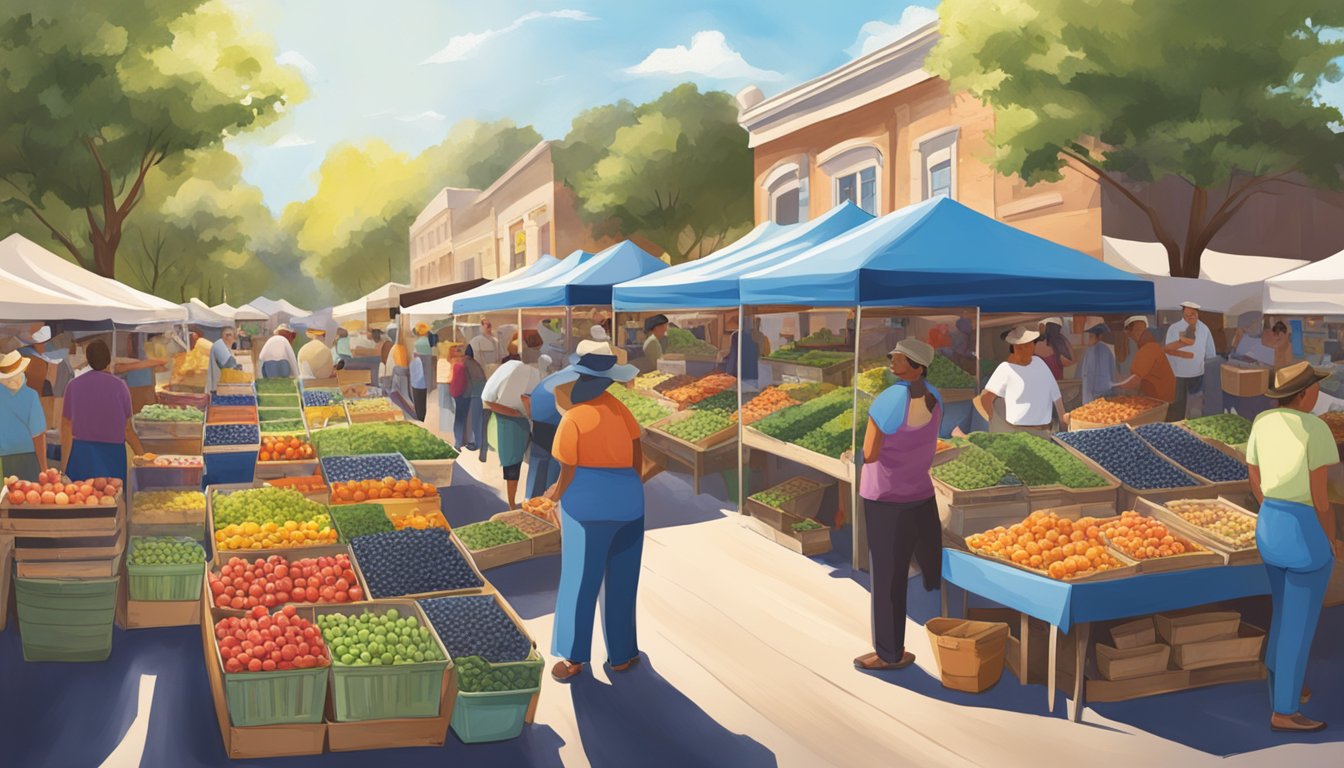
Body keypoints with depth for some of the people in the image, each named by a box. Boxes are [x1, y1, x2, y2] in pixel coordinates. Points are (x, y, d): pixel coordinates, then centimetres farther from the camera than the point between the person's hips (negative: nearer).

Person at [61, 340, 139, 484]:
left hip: (81, 453, 2)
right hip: (113, 453, -2)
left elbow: (66, 429, 5)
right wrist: (142, 456, 7)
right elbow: (127, 429, -3)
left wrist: (64, 467, 11)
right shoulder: (119, 386, -5)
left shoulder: (74, 385, 2)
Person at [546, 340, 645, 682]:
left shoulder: (572, 420, -11)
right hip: (629, 499, 4)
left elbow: (568, 473, -8)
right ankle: (621, 654, 22)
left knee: (578, 581, 7)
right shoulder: (618, 407, 4)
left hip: (587, 503, -4)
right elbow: (638, 454, 7)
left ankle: (574, 657, 12)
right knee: (620, 582, 13)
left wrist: (556, 494, 12)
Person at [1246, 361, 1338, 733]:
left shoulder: (1261, 423, 2)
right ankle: (1284, 712, 12)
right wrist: (1330, 542, -5)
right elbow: (1320, 495, -17)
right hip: (1308, 534, -7)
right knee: (1299, 623, 3)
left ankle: (1282, 685, 39)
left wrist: (1277, 516, 20)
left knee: (1285, 611, 25)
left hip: (1269, 526, 7)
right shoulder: (1315, 429, -19)